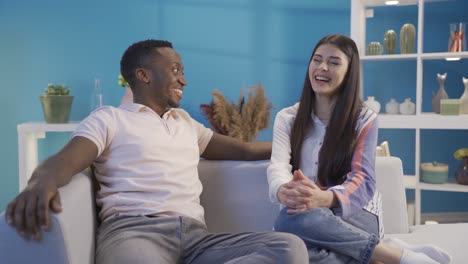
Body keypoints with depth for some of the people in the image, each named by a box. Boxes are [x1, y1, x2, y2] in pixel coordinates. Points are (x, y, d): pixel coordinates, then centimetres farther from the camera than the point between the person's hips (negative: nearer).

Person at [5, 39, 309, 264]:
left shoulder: (185, 121, 32)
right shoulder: (109, 118, 14)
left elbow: (244, 149, 35)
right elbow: (66, 159, -4)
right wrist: (42, 184, -29)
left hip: (196, 234, 8)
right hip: (133, 229, -7)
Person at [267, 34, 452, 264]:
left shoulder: (365, 120, 4)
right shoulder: (287, 118, 10)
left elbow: (363, 180, -9)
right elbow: (278, 164, -6)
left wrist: (325, 198, -33)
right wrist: (284, 191, -33)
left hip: (355, 214, -2)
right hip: (303, 213, 2)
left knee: (291, 219, -36)